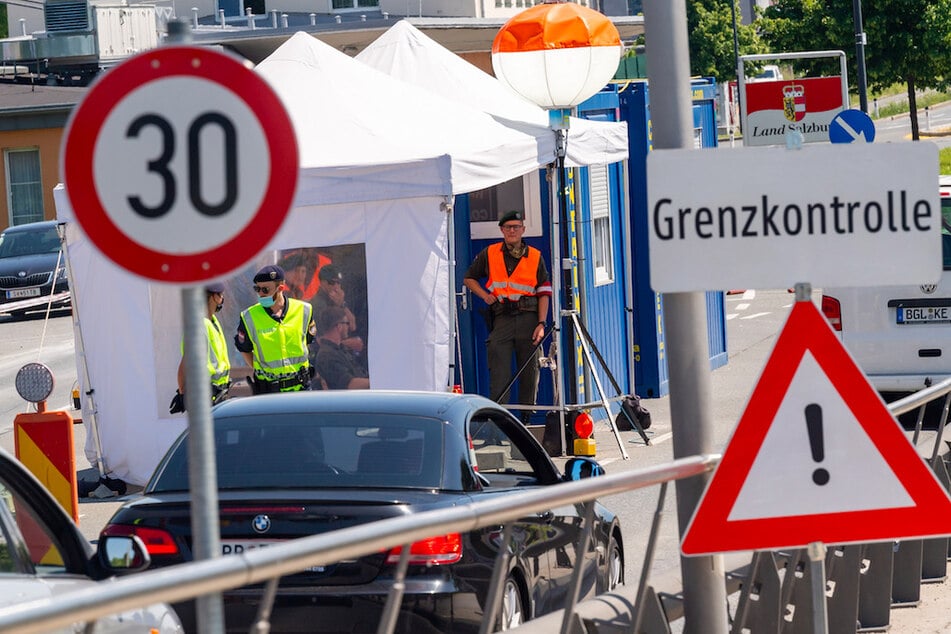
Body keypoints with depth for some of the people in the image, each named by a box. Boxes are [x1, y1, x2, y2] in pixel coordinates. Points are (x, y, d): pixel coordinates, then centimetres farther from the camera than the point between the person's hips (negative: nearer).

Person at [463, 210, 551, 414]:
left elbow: (544, 292, 6)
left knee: (530, 372, 4)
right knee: (499, 373, -7)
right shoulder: (489, 254, 11)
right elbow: (469, 278, 21)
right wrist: (485, 295, 3)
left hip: (529, 319, 0)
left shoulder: (535, 257, 9)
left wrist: (541, 323, -5)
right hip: (502, 319, 0)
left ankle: (528, 418, 11)